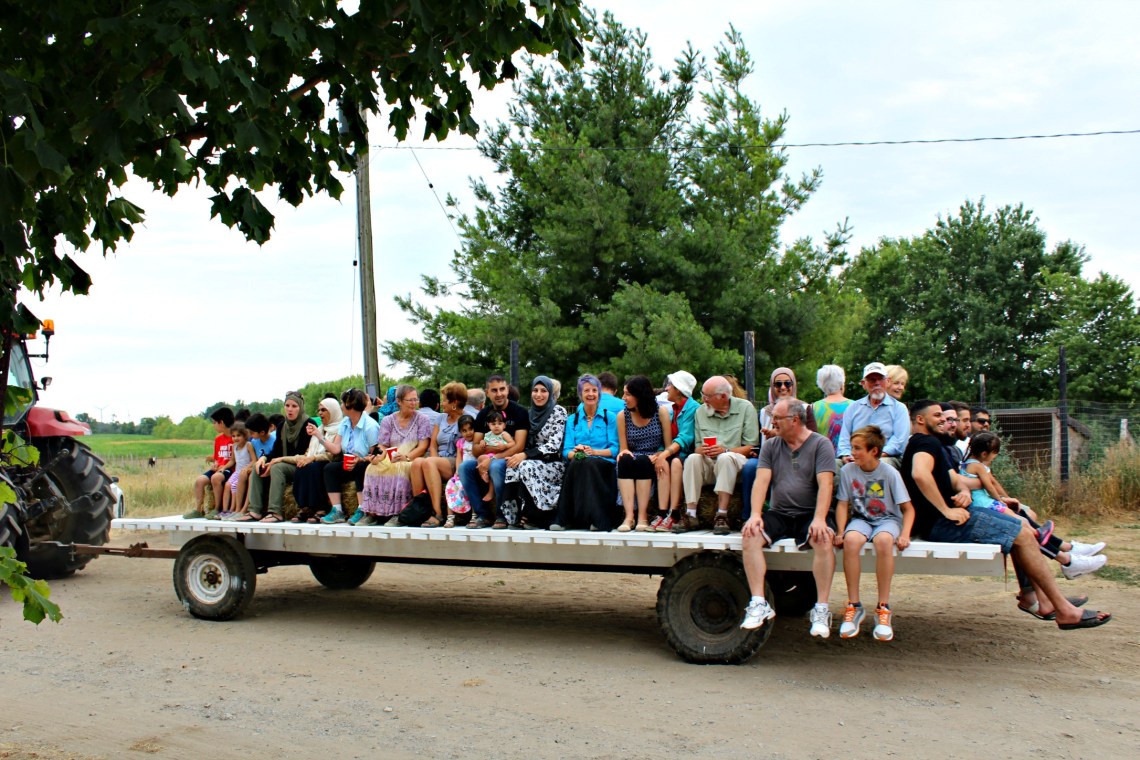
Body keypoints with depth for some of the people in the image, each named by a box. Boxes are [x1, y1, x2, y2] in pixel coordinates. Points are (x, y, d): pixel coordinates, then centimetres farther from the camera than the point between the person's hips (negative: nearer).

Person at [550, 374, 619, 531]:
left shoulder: (609, 417, 14)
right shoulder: (572, 420, 20)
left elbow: (614, 449, 3)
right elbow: (566, 451, 9)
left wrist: (594, 452, -14)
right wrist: (575, 453, -14)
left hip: (603, 464, -2)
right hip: (578, 467, 2)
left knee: (589, 464, -37)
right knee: (576, 463, -35)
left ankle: (597, 518, -38)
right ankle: (564, 519, -36)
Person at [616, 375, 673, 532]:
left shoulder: (661, 412, 1)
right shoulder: (623, 416, 6)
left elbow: (668, 447, -1)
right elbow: (623, 450, 7)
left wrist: (660, 456, -22)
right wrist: (624, 453, -17)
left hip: (654, 461, -2)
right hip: (633, 462, 2)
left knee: (643, 462, -35)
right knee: (624, 460, -33)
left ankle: (642, 516, -35)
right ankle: (629, 516, -41)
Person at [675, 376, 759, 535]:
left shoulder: (745, 408, 0)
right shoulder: (701, 412, 11)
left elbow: (751, 447, -6)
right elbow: (697, 446, 11)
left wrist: (725, 450, -20)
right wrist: (701, 450, -14)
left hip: (736, 464, -3)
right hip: (709, 464, 3)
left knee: (725, 458, -36)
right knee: (692, 459, -27)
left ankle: (722, 516, -36)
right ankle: (690, 515, -30)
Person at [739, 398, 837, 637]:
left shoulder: (821, 444, 0)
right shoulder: (770, 446, 12)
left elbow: (825, 484, -11)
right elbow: (761, 481, 1)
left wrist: (819, 519, -25)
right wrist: (755, 515, -15)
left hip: (810, 513, -3)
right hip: (778, 513, 3)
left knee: (824, 539, -34)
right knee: (750, 535, -25)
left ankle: (821, 609, -26)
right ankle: (759, 604, -26)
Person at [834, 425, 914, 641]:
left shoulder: (890, 473, -8)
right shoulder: (847, 471, -2)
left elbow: (908, 508, -6)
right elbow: (843, 504, 1)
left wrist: (904, 535, -22)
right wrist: (841, 532, -14)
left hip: (888, 519, -2)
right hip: (861, 519, 2)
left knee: (883, 540, -39)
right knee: (850, 540, -35)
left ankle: (883, 608, -28)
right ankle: (854, 606, -25)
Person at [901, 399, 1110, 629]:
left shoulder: (923, 443, 24)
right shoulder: (926, 442, -10)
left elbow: (953, 478, 19)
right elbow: (920, 474, -32)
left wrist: (964, 492, -5)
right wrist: (947, 511, -26)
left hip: (942, 520, 11)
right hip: (940, 523, -11)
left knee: (1022, 528, 13)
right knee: (1022, 535, -12)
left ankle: (1044, 601, 6)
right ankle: (1065, 611, -10)